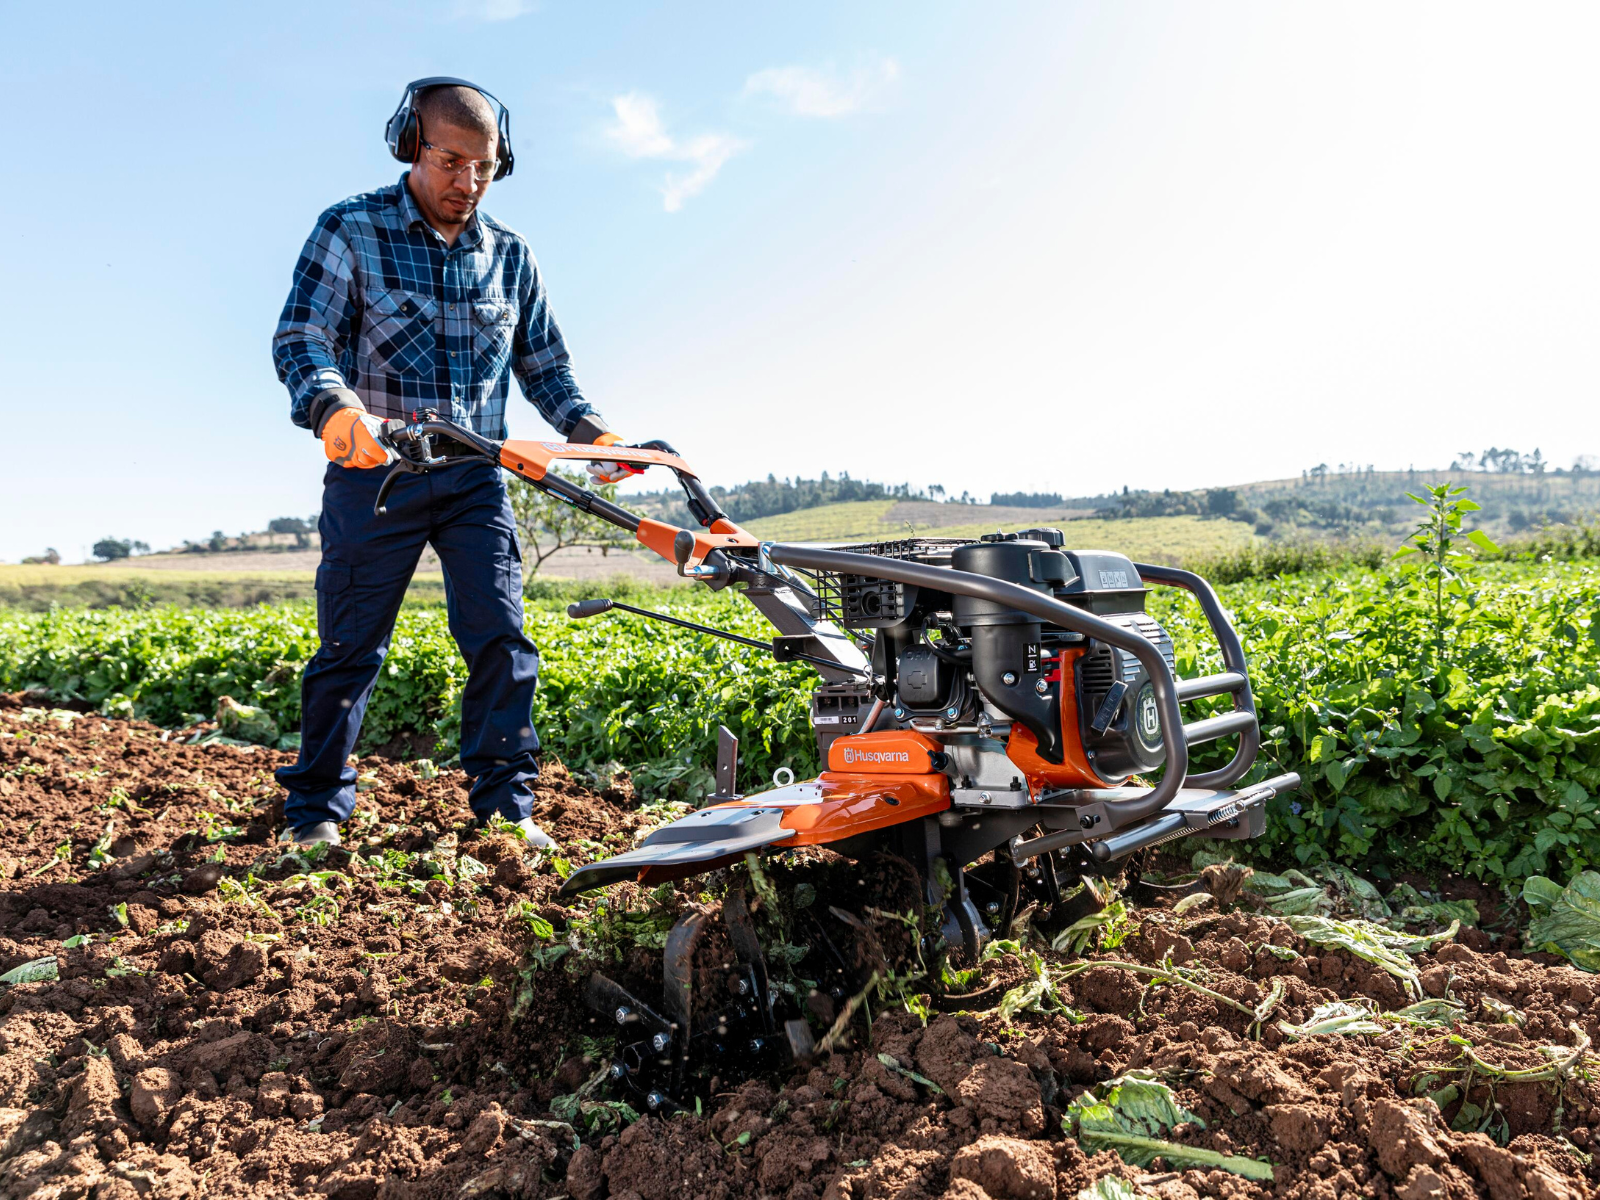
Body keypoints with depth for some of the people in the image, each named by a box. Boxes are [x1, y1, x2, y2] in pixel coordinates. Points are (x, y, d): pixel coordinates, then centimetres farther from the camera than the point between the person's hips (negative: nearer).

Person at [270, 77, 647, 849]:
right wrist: (336, 410, -35)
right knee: (350, 645, 3)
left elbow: (543, 363, 16)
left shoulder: (508, 253, 10)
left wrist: (589, 432, -2)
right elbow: (300, 338, -13)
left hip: (474, 476, 3)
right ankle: (315, 808, 18)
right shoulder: (349, 230, -2)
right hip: (373, 470, -3)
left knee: (500, 636, -4)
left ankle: (505, 801, 7)